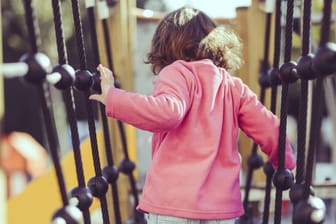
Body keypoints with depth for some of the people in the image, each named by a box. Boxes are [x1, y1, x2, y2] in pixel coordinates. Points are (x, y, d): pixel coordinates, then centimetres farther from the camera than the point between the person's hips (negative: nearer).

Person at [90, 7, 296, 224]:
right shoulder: (234, 86, 12)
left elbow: (167, 112, -23)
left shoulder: (178, 73, -2)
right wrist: (286, 164, 30)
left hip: (173, 206, -5)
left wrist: (112, 97, -16)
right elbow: (271, 132, 12)